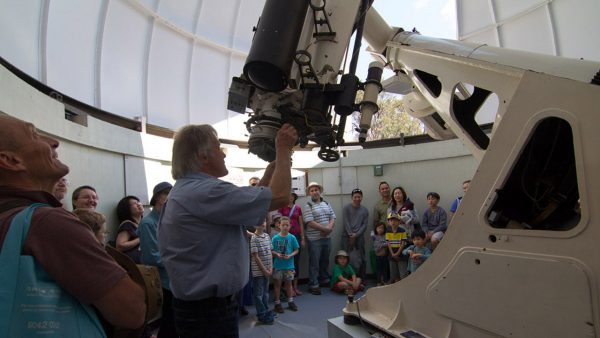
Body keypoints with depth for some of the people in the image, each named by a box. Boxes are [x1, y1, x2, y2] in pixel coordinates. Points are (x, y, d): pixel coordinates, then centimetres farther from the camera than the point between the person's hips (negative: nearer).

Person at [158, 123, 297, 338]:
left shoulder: (185, 190, 8)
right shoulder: (203, 192, -25)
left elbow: (249, 201, 12)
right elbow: (278, 197, -25)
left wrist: (273, 166, 10)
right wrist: (283, 150, -11)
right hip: (208, 311, -10)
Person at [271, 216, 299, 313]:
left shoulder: (292, 238, -5)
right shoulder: (275, 238, -7)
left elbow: (296, 250, 0)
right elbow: (271, 250, -2)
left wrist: (290, 255, -16)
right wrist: (277, 254, -20)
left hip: (289, 265, 1)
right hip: (277, 265, -1)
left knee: (288, 283, 15)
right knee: (277, 283, 9)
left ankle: (290, 301, 31)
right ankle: (277, 303, 22)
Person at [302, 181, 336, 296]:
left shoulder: (326, 204, 11)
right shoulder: (308, 206, -8)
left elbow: (333, 217, 7)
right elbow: (310, 222, -17)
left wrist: (329, 227, -12)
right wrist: (324, 229, -16)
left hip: (327, 237, 6)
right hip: (314, 239, -6)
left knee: (325, 260, 18)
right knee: (314, 262, 0)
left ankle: (325, 280, 34)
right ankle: (313, 285, 9)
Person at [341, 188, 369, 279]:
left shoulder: (365, 210, 8)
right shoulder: (347, 208, 0)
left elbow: (365, 225, 2)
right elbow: (346, 222, -5)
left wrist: (356, 235, -9)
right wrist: (351, 235, -11)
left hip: (359, 237, 2)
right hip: (347, 236, -2)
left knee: (361, 259, 5)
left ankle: (361, 279, 16)